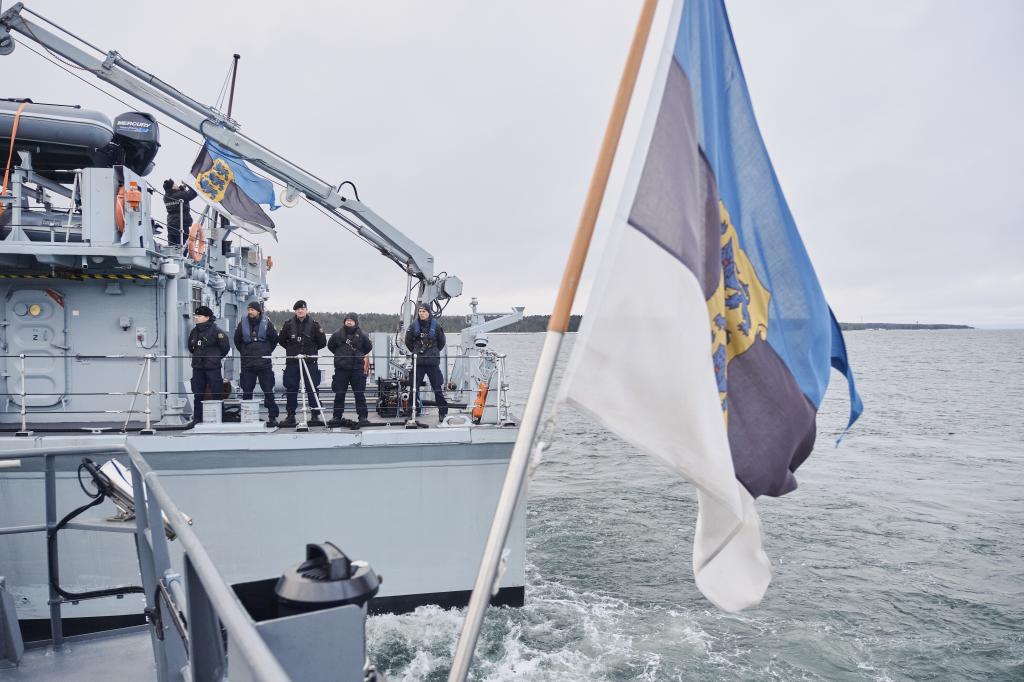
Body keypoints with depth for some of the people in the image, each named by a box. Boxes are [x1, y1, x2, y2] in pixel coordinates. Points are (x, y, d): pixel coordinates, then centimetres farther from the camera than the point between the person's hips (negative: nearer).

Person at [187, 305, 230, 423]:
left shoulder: (216, 330, -8)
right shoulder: (194, 331, 11)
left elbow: (226, 347, -4)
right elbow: (190, 347, 26)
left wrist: (217, 357, 4)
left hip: (213, 368, -6)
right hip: (197, 367, 6)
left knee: (216, 393, -3)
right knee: (198, 393, 8)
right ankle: (197, 417, 15)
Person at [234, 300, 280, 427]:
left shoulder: (267, 323, 0)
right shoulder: (242, 324, 4)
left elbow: (274, 339, 10)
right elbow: (237, 341, 17)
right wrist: (244, 352, 14)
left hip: (265, 364, -2)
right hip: (247, 364, 2)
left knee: (268, 391, -1)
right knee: (247, 392, 5)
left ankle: (273, 416, 4)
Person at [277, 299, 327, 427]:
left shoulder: (314, 324, 1)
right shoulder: (288, 324, 5)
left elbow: (322, 342, 6)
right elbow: (281, 340, 16)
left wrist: (312, 349, 6)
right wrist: (292, 349, 10)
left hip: (310, 362, -2)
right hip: (292, 362, 2)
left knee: (312, 389, -2)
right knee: (291, 389, 5)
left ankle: (316, 415, 4)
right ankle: (291, 416, 13)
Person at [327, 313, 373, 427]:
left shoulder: (362, 335, 3)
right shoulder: (337, 334, 5)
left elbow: (369, 347, 16)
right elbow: (330, 346, 19)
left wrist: (360, 356, 9)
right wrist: (340, 355, 13)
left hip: (357, 369, -1)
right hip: (341, 369, 1)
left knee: (360, 394, 1)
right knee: (339, 394, 4)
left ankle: (363, 417, 5)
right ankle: (337, 417, 12)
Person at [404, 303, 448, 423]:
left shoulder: (435, 326, -2)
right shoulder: (414, 325, 2)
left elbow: (441, 341, 10)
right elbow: (408, 341, 14)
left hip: (433, 362, -1)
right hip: (418, 362, 2)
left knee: (437, 388, 2)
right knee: (414, 387, 2)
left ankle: (443, 412, 11)